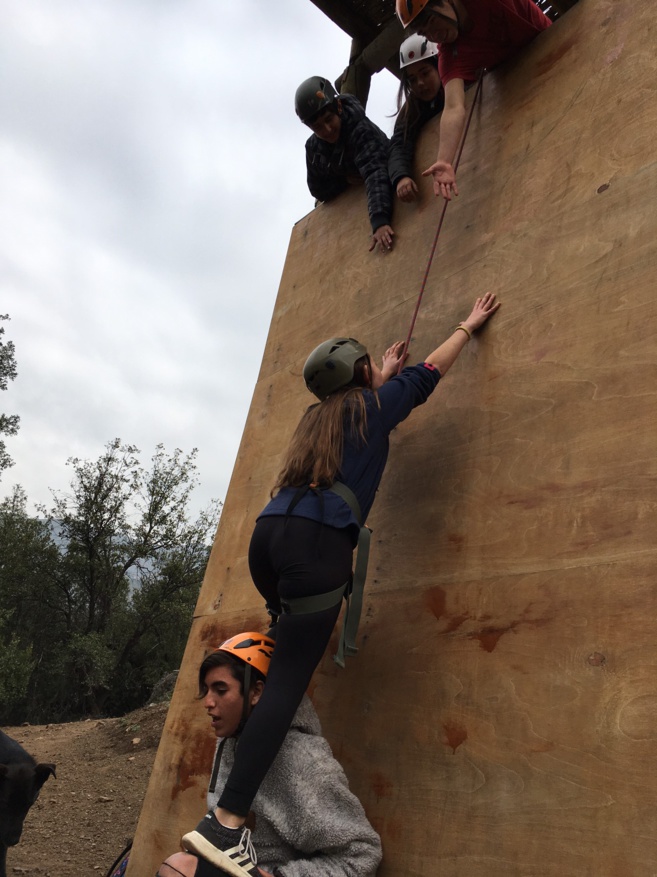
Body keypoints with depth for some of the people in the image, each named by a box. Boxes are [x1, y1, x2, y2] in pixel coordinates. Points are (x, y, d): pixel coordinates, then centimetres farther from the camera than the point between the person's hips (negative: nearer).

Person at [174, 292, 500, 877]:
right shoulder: (372, 404, 11)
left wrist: (384, 374, 64)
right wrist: (470, 325, 40)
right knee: (288, 680, -8)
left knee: (291, 660, 29)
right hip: (317, 542, -7)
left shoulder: (321, 415, 25)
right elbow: (433, 369, 24)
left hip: (268, 533, 8)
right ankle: (228, 822, -11)